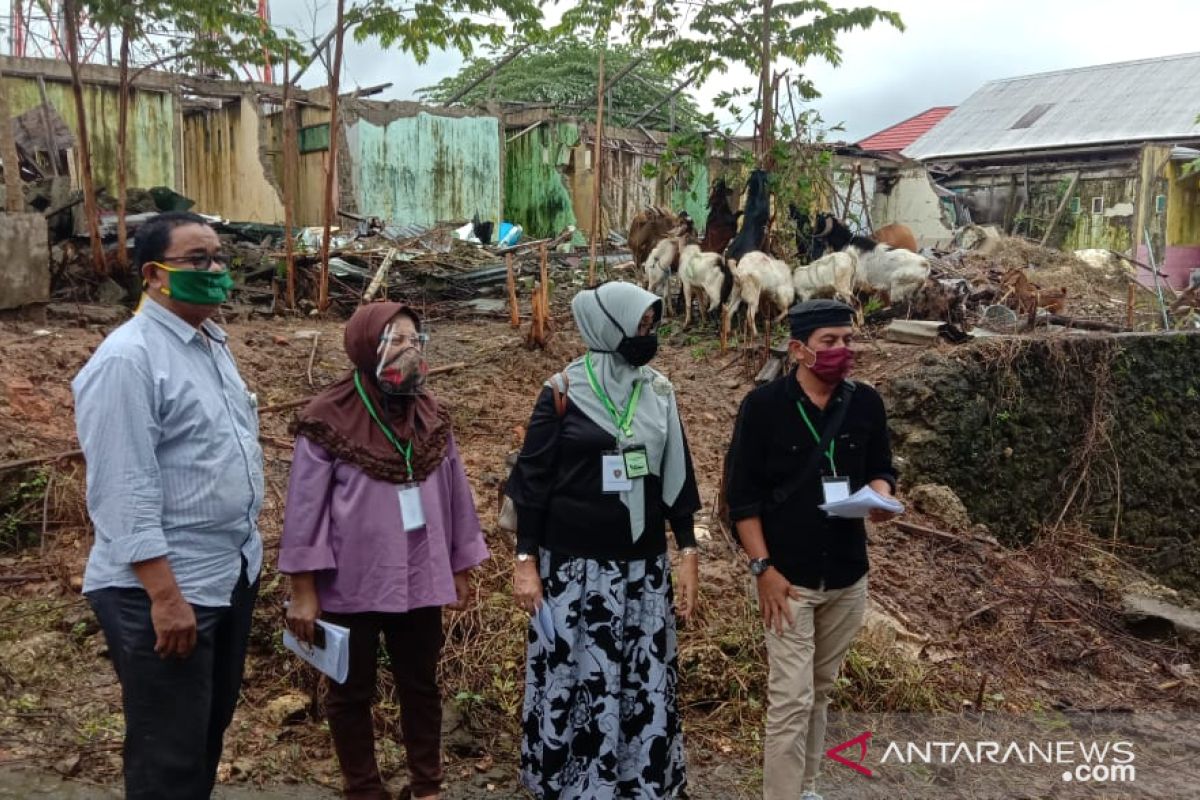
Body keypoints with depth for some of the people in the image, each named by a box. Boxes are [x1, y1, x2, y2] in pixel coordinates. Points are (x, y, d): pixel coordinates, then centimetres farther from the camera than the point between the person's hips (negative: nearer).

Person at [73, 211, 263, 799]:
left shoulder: (212, 342, 10)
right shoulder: (127, 360, -18)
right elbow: (125, 493, -22)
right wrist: (165, 595, -23)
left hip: (232, 572, 9)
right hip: (165, 589, -8)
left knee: (210, 732, 22)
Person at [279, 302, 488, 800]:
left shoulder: (432, 417, 3)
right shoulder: (328, 420, -11)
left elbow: (454, 495, 8)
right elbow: (305, 508, -9)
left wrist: (460, 568, 11)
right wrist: (303, 590, -9)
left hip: (419, 582, 4)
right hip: (350, 585, -3)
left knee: (421, 686, 15)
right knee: (351, 693, 13)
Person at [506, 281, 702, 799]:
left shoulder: (660, 392, 5)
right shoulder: (563, 391, -7)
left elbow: (676, 476, 9)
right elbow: (534, 479, -4)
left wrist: (688, 553, 5)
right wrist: (526, 560, -7)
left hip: (643, 567, 4)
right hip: (573, 567, -3)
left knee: (645, 684, 9)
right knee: (573, 683, 5)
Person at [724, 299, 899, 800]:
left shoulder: (866, 403, 0)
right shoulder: (763, 406, -11)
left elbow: (880, 468, 12)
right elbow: (742, 495, -9)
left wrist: (879, 494, -12)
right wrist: (762, 567, -14)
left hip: (848, 575, 5)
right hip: (788, 575, -4)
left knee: (821, 690, 17)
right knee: (791, 697, -4)